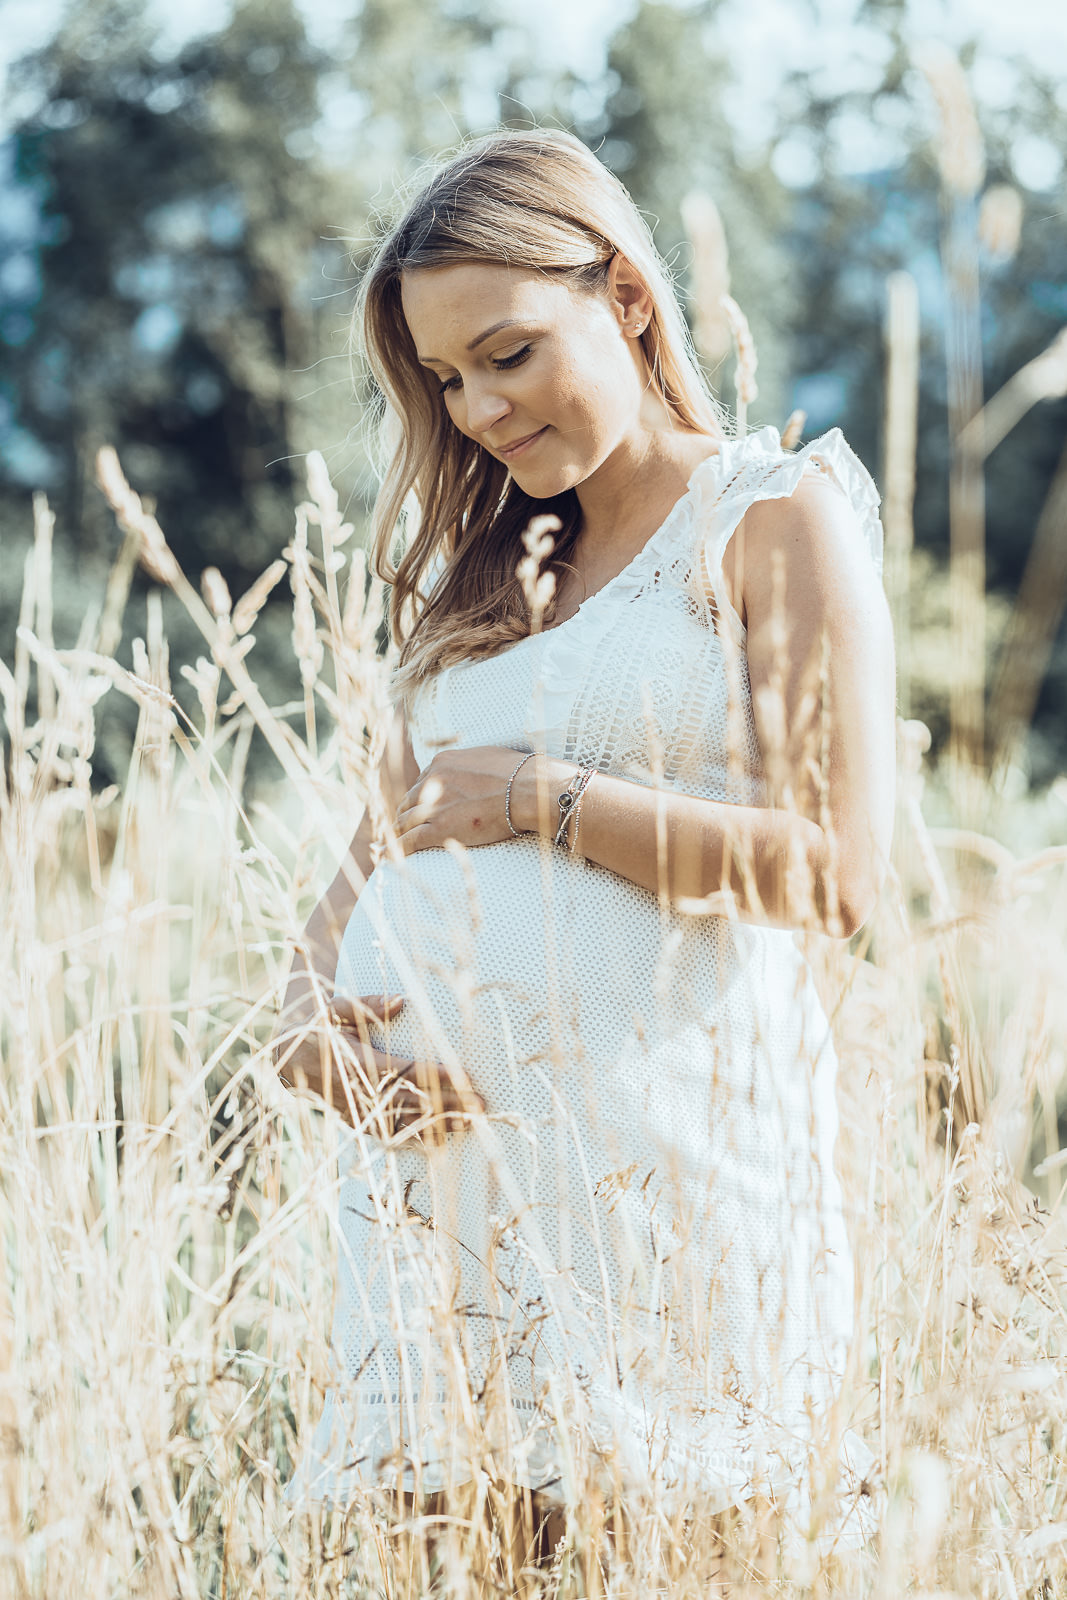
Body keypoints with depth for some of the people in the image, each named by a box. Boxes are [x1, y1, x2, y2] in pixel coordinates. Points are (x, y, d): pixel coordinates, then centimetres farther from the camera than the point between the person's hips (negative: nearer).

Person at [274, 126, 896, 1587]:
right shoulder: (488, 575, 21)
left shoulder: (780, 520, 2)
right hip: (431, 1147, 6)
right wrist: (311, 1014, -3)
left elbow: (840, 873, -8)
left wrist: (539, 798, -7)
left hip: (657, 1158, -5)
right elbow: (379, 857, 18)